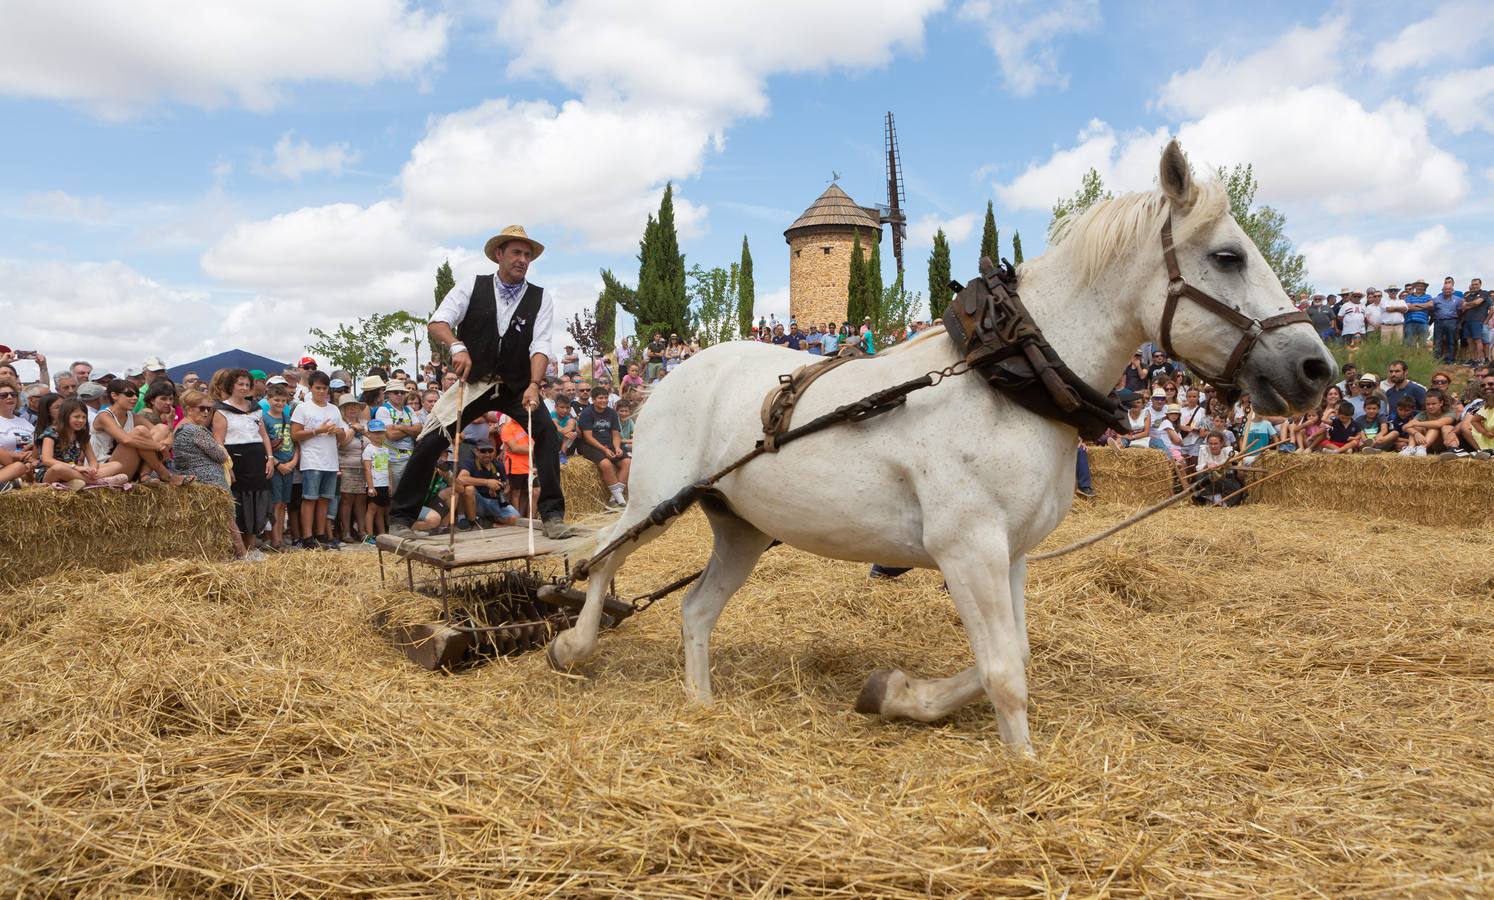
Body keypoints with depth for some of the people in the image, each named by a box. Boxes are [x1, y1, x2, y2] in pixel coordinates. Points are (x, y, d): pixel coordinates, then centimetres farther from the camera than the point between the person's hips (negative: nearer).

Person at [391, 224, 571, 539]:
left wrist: (534, 385, -30)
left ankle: (552, 515, -12)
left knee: (547, 433, -21)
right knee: (431, 442, -7)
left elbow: (540, 346, -14)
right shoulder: (471, 286, -4)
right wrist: (458, 346, -34)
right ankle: (400, 517, 9)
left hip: (517, 386, 0)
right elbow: (437, 322, -13)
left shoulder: (541, 299, -3)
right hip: (473, 382, 0)